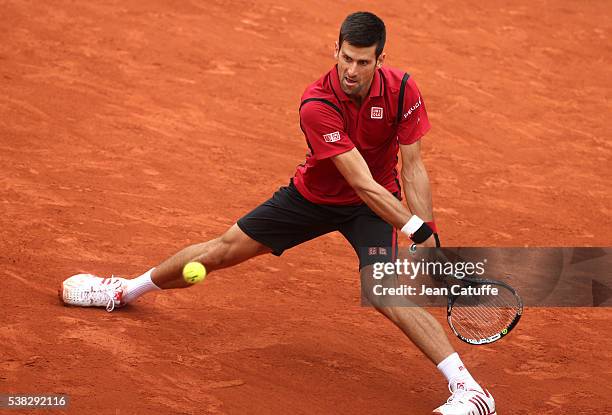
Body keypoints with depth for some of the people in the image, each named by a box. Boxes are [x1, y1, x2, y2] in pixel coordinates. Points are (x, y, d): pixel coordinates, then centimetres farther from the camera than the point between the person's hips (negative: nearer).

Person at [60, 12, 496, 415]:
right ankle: (124, 291, 31)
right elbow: (363, 185, -35)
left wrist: (430, 240, -25)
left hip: (377, 203, -1)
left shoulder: (402, 91, -23)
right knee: (225, 248, 7)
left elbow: (413, 169, -16)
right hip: (314, 195, 1)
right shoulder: (317, 105, -32)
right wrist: (419, 230, -41)